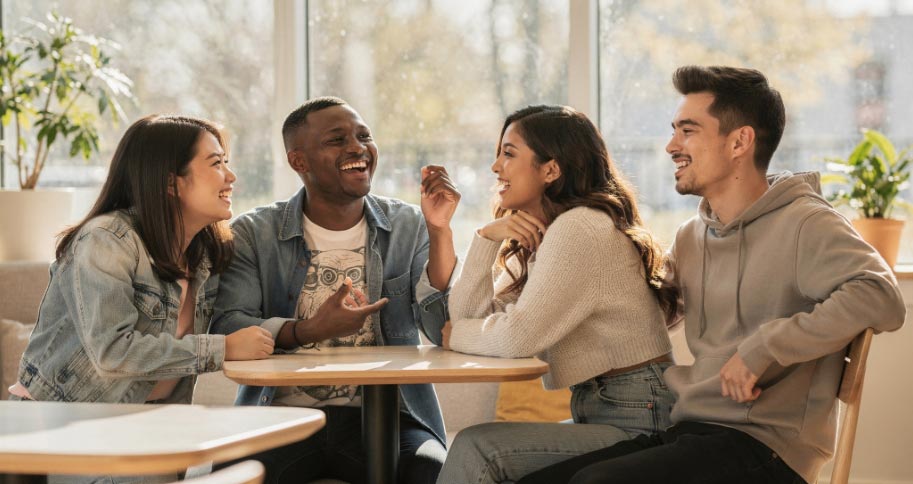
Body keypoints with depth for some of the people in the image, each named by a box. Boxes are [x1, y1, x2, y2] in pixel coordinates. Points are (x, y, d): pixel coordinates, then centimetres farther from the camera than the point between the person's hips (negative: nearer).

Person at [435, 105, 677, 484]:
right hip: (594, 412, 9)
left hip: (635, 422, -9)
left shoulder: (581, 227, -14)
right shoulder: (538, 240, 16)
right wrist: (486, 238, -3)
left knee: (475, 449, -19)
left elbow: (518, 337, -21)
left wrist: (455, 335, -3)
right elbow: (465, 317, 7)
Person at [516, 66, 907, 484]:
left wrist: (764, 346, -24)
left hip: (761, 446, -7)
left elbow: (880, 297, -23)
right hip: (687, 433, 7)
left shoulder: (803, 224, -8)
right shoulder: (691, 237, 18)